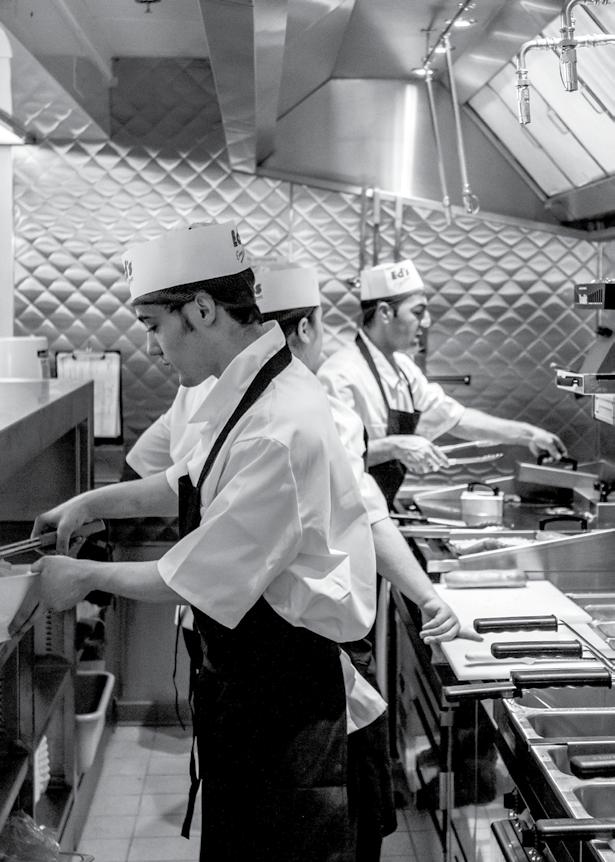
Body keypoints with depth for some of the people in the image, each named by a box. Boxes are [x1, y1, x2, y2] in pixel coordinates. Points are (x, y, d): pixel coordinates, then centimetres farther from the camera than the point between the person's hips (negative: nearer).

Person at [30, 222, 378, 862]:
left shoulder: (280, 430, -29)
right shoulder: (252, 389, 1)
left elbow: (200, 580, -23)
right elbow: (193, 483, 19)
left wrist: (87, 577, -9)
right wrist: (94, 503, 10)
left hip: (284, 693, -9)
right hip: (245, 675, 9)